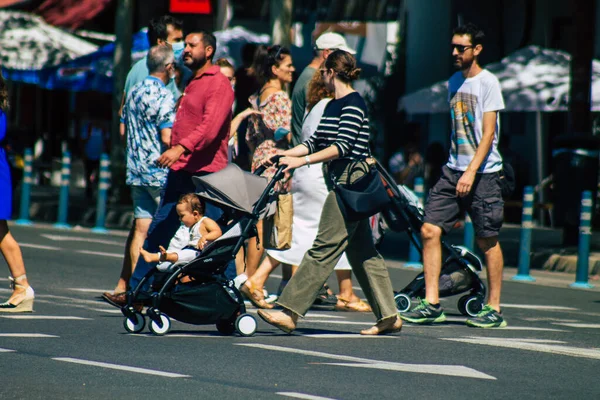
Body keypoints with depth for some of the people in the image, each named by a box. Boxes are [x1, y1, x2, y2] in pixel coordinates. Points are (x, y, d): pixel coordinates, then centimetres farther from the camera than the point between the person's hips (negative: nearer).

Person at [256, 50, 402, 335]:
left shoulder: (353, 105, -12)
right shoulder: (333, 106, 17)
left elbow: (341, 147, -22)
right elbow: (316, 142, 19)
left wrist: (302, 161, -27)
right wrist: (283, 155, 9)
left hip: (352, 181, -10)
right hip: (343, 182, 10)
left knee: (324, 247, -11)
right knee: (362, 252, 10)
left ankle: (289, 312, -15)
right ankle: (388, 316, 13)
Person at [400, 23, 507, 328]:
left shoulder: (488, 82, -8)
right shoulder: (454, 82, 14)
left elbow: (488, 133, -13)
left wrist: (471, 172, -20)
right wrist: (458, 168, 17)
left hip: (483, 174, -7)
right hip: (453, 170, 7)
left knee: (487, 241, 0)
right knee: (429, 230, -4)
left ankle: (494, 309, 9)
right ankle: (432, 304, -1)